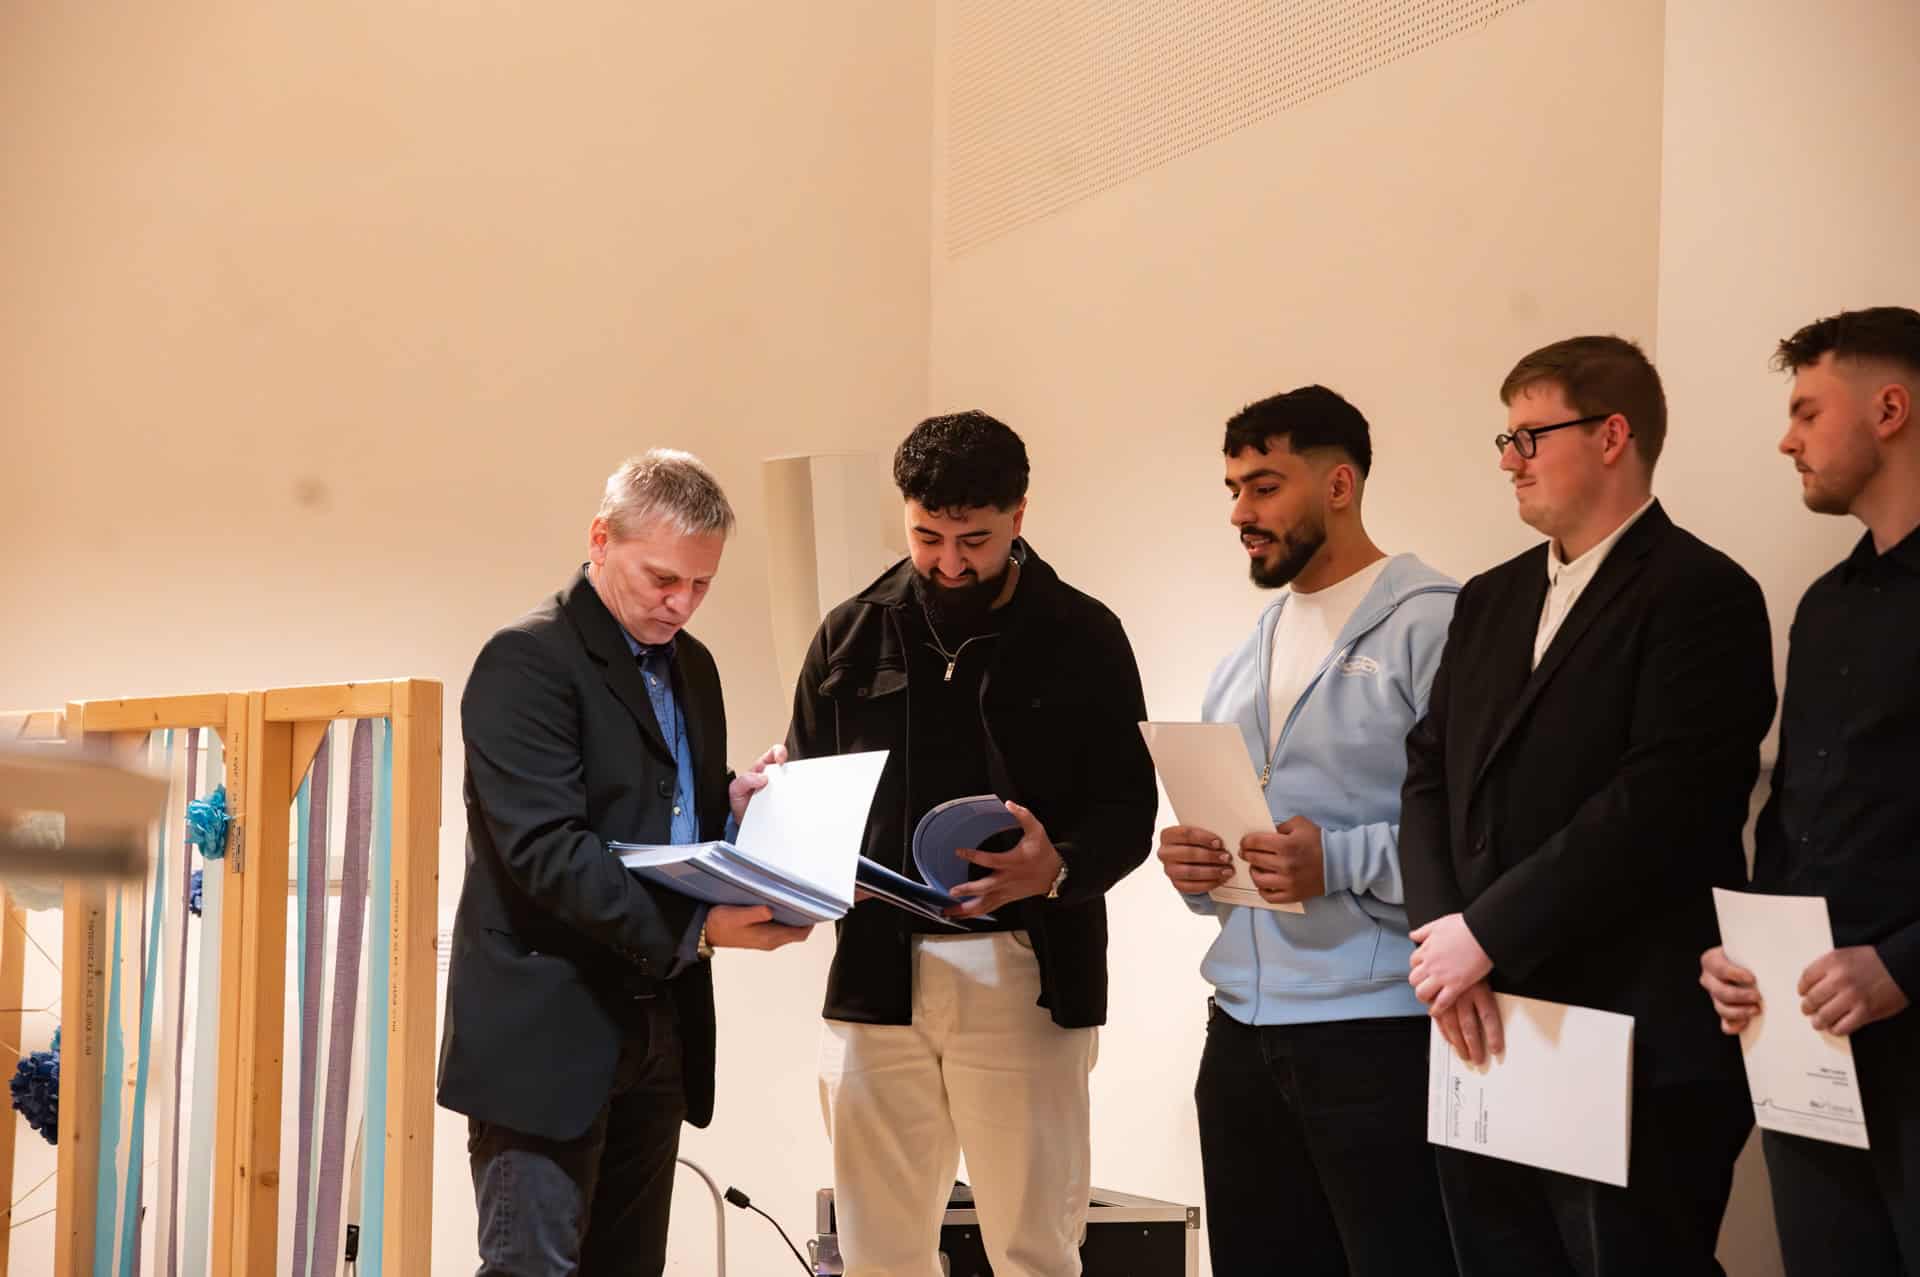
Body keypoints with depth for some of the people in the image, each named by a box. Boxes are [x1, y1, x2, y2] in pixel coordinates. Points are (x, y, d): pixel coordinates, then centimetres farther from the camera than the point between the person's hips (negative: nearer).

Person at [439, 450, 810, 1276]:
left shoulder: (691, 666, 14)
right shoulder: (528, 660, -11)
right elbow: (544, 848, -21)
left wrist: (734, 807, -1)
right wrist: (696, 929, -29)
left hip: (656, 1026, 8)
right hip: (547, 1030, -8)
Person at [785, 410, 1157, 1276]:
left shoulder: (1081, 636, 2)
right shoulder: (852, 635, 9)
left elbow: (1128, 808, -1)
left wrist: (1059, 868, -22)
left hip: (1025, 972, -2)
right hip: (877, 967, 3)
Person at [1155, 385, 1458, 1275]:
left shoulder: (1432, 626, -8)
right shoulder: (1244, 662, 17)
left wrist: (1340, 864, -22)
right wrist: (1191, 866, 3)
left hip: (1380, 1030, -7)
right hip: (1243, 1026, 7)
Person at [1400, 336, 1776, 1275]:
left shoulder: (1701, 595, -8)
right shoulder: (1490, 600, 17)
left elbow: (1658, 805, -18)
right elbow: (1430, 775, 11)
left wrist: (1487, 934, -15)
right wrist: (1442, 937, -6)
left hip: (1637, 1054, -7)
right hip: (1486, 1037, 7)